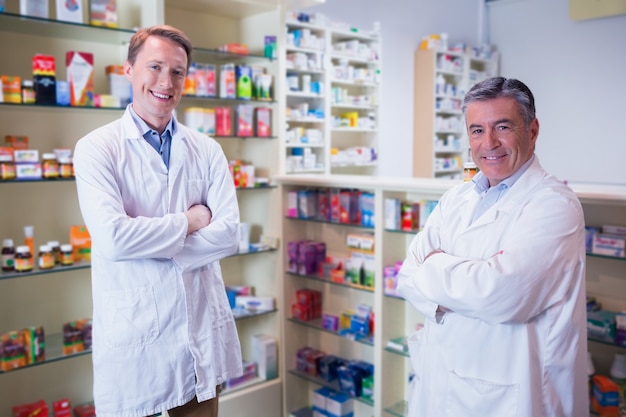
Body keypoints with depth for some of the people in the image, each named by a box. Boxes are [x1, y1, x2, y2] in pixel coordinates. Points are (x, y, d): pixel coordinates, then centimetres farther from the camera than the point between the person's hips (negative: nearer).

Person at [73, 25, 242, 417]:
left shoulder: (207, 151, 4)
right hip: (133, 336, -3)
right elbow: (113, 238, -19)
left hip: (203, 331, 3)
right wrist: (188, 221, -9)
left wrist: (149, 244, -14)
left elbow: (228, 233, -6)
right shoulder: (97, 148, -5)